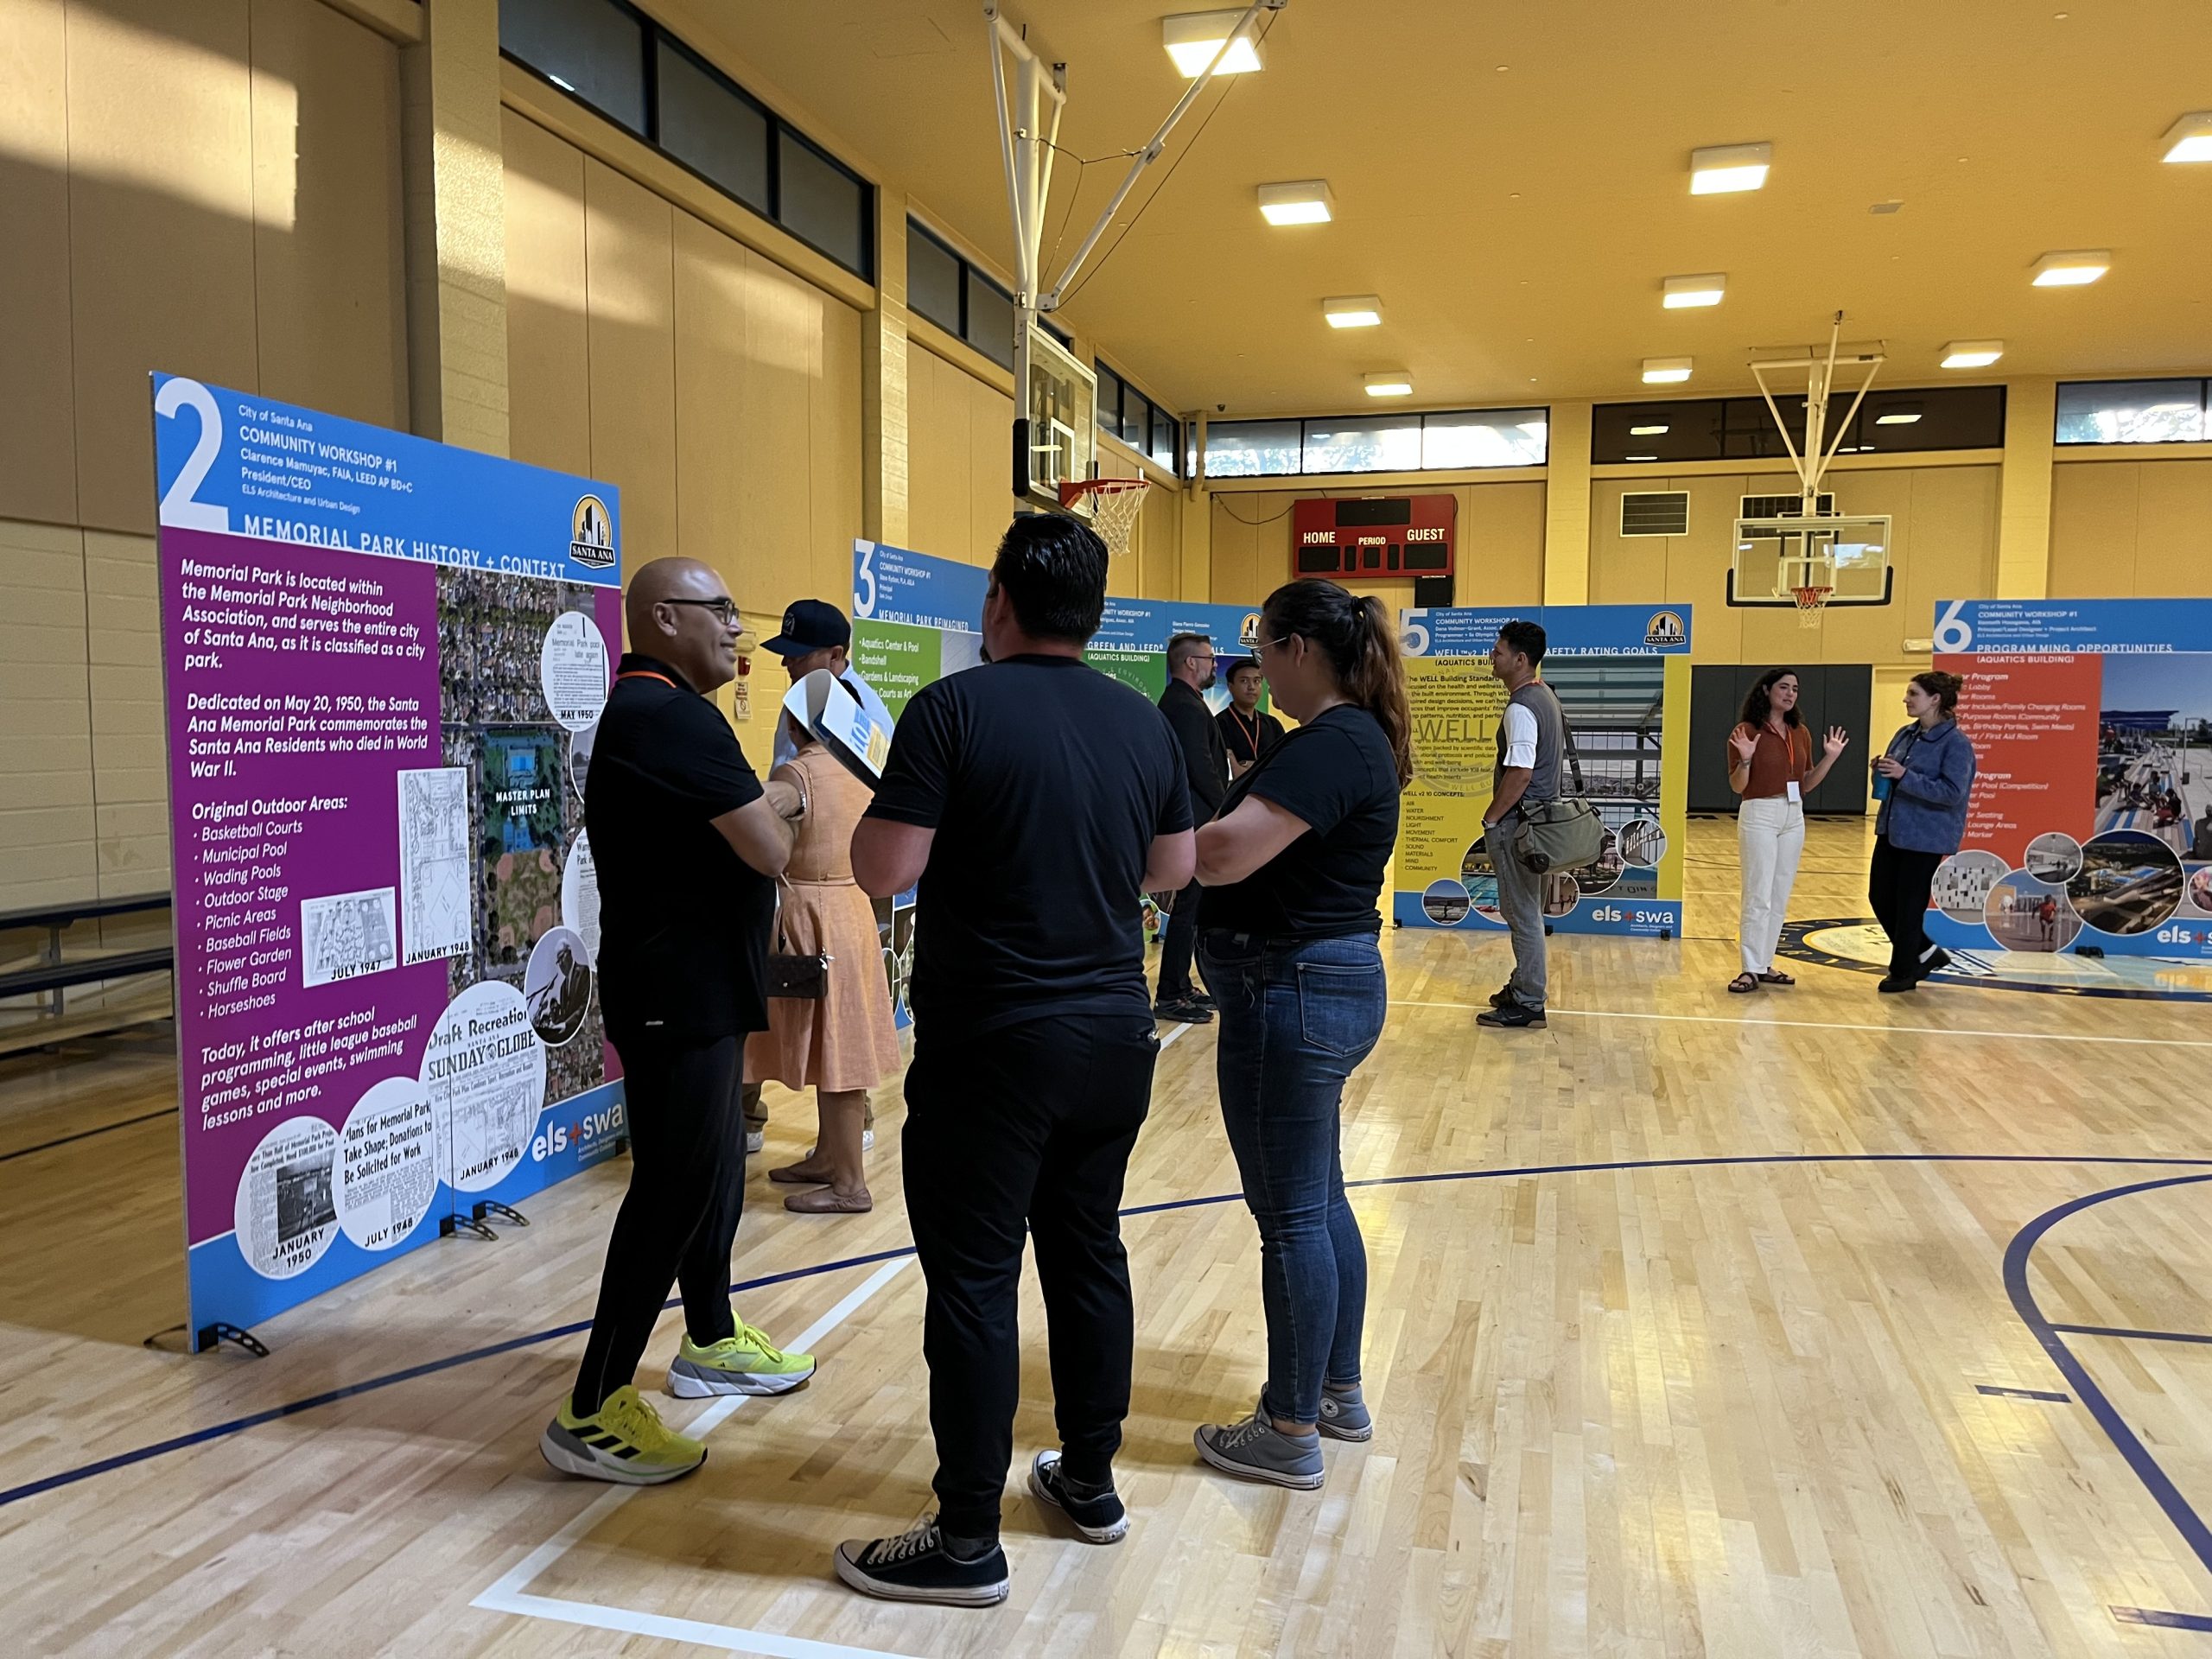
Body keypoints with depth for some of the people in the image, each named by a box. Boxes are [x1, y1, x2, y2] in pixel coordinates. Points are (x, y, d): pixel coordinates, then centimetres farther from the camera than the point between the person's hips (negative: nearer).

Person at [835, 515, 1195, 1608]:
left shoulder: (955, 709, -12)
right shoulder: (1145, 725, 5)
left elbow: (884, 870, -15)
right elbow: (1174, 868, 13)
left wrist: (874, 808, 4)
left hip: (991, 1045, -6)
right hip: (1115, 1035, 6)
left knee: (973, 1281, 3)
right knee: (1089, 1254, 17)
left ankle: (966, 1544, 13)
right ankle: (1089, 1482, 32)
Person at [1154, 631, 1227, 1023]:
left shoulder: (1175, 702, 17)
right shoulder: (1188, 707, -16)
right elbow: (1201, 768, -20)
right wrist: (1225, 809, -9)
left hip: (1187, 819, 11)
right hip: (1196, 820, -11)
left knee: (1190, 906, 16)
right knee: (1189, 907, -7)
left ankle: (1180, 987, 24)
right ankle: (1170, 997, -4)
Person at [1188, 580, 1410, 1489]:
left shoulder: (1330, 746, -20)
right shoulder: (1351, 736, 13)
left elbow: (1224, 853, -30)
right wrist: (1179, 830, 3)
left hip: (1292, 993, -11)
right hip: (1328, 981, 11)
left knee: (1291, 1215, 1)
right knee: (1320, 1202, 20)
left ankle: (1291, 1433, 15)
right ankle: (1339, 1392, 35)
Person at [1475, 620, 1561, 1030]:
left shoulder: (1520, 708, -20)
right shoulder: (1546, 697, 12)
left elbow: (1520, 773, -27)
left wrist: (1491, 818, -15)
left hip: (1518, 822, -10)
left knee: (1523, 913, -3)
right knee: (1524, 910, 19)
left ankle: (1528, 1005, 4)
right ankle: (1524, 987, 31)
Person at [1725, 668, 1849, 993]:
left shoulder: (1801, 733, 8)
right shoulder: (1746, 731, -9)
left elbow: (1806, 785, 12)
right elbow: (1737, 786, -9)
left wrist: (1829, 758, 2)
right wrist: (1745, 759, -26)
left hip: (1794, 817, 6)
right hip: (1759, 815, -6)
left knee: (1780, 898, 10)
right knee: (1758, 896, -7)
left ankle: (1765, 964, 17)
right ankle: (1750, 970, -2)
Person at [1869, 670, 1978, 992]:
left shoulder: (1956, 743, -14)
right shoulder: (1906, 734, 8)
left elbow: (1952, 792, -21)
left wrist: (1904, 775, -26)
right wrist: (1881, 769, -4)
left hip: (1926, 837, -8)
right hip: (1891, 830, 8)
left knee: (1909, 905, 2)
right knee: (1879, 897, 11)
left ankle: (1903, 971, 18)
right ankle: (1926, 952, 29)